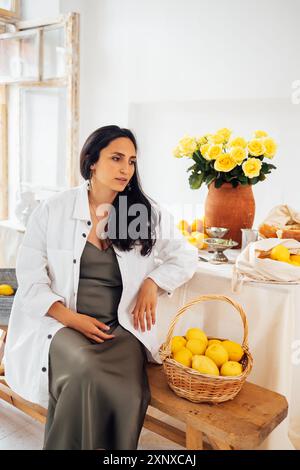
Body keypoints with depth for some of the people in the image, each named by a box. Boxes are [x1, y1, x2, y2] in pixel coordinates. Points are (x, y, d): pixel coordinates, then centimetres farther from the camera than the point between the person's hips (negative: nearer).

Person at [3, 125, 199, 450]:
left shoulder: (147, 213, 6)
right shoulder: (53, 210, 1)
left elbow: (186, 256, 15)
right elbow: (30, 279, 1)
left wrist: (153, 282, -2)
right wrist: (71, 318, -12)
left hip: (121, 328, 2)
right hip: (61, 324, -1)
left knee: (128, 394, -28)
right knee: (85, 373, -33)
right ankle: (65, 445, -6)